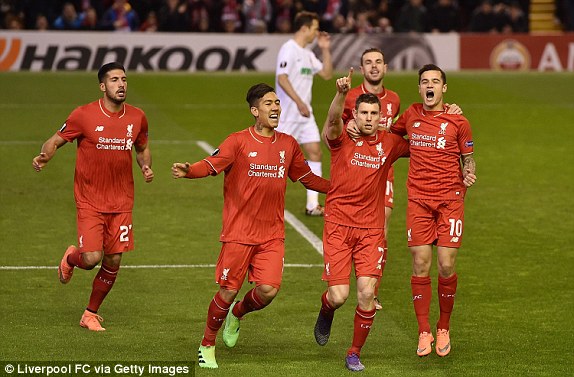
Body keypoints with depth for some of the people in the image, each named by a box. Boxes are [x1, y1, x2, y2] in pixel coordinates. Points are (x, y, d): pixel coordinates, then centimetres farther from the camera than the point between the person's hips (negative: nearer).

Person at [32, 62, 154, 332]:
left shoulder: (137, 117, 2)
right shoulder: (84, 115, -11)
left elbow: (142, 148, 19)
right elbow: (56, 140, -2)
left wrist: (145, 166, -2)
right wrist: (44, 156, -23)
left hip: (121, 202, 4)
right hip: (90, 201, -4)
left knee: (113, 262, 3)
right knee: (91, 259, -14)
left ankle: (91, 314, 23)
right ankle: (70, 259, 25)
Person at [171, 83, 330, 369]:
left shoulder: (288, 145, 10)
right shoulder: (239, 142, -5)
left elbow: (307, 178, 25)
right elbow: (211, 165, -19)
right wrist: (188, 171, -39)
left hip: (272, 234, 4)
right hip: (239, 233, -4)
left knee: (268, 290, -10)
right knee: (228, 292, -2)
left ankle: (237, 314, 24)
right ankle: (207, 346, 20)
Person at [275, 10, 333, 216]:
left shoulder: (307, 54, 16)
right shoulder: (288, 49, -11)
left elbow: (327, 74, 20)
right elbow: (282, 78, -21)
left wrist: (326, 50, 11)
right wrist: (299, 102, -26)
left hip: (305, 114, 9)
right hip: (287, 114, -9)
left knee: (315, 152, 1)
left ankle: (312, 205, 1)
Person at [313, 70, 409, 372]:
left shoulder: (389, 144, 6)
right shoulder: (341, 140, -4)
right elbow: (333, 121, -26)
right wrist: (341, 93, -47)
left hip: (371, 230, 2)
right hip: (338, 225, -2)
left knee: (367, 292, -11)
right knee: (339, 296, -8)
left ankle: (355, 353, 7)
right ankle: (326, 312, 31)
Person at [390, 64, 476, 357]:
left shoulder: (457, 122, 0)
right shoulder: (411, 115, 8)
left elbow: (467, 157, 9)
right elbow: (390, 134, 28)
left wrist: (469, 174, -14)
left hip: (450, 199, -2)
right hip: (418, 199, 2)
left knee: (446, 267, -5)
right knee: (420, 266, -3)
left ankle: (444, 328, 14)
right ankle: (424, 332, 7)